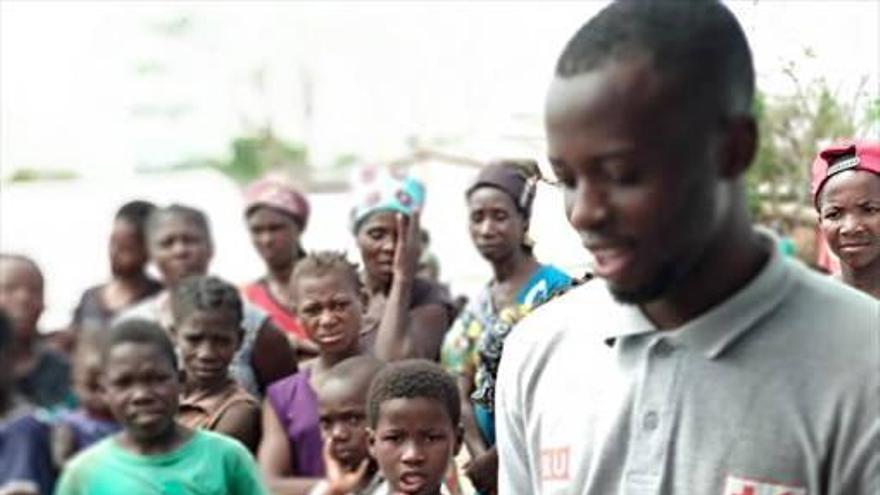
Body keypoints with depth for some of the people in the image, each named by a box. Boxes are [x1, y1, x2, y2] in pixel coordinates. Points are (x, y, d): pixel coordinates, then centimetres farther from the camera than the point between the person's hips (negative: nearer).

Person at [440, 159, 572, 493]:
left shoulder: (554, 289, -6)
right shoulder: (476, 308, 14)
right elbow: (462, 395, 9)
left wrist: (499, 456, -12)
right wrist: (479, 456, -8)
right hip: (488, 465, 6)